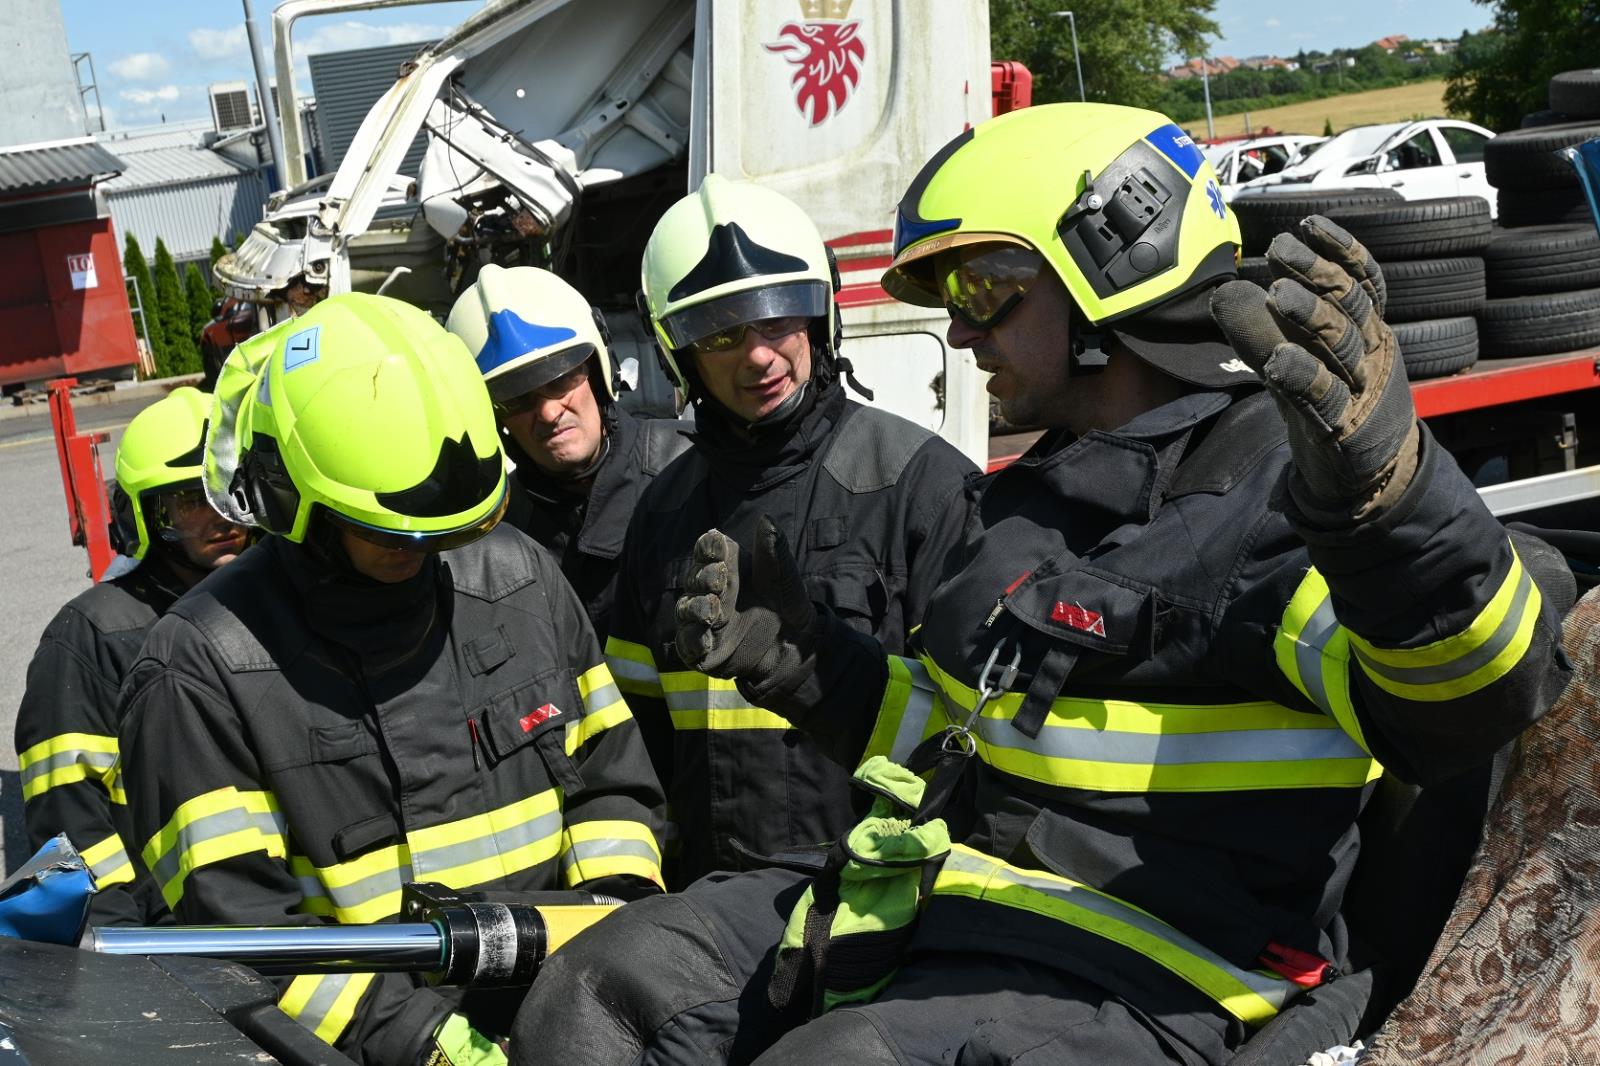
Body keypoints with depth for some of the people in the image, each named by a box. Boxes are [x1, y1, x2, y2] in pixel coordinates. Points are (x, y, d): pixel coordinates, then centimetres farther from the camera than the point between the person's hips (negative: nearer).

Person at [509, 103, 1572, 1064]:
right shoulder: (1031, 502, 18)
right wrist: (797, 658, 15)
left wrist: (1384, 488, -46)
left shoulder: (1276, 496, -12)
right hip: (920, 907, 9)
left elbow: (1473, 700, -29)